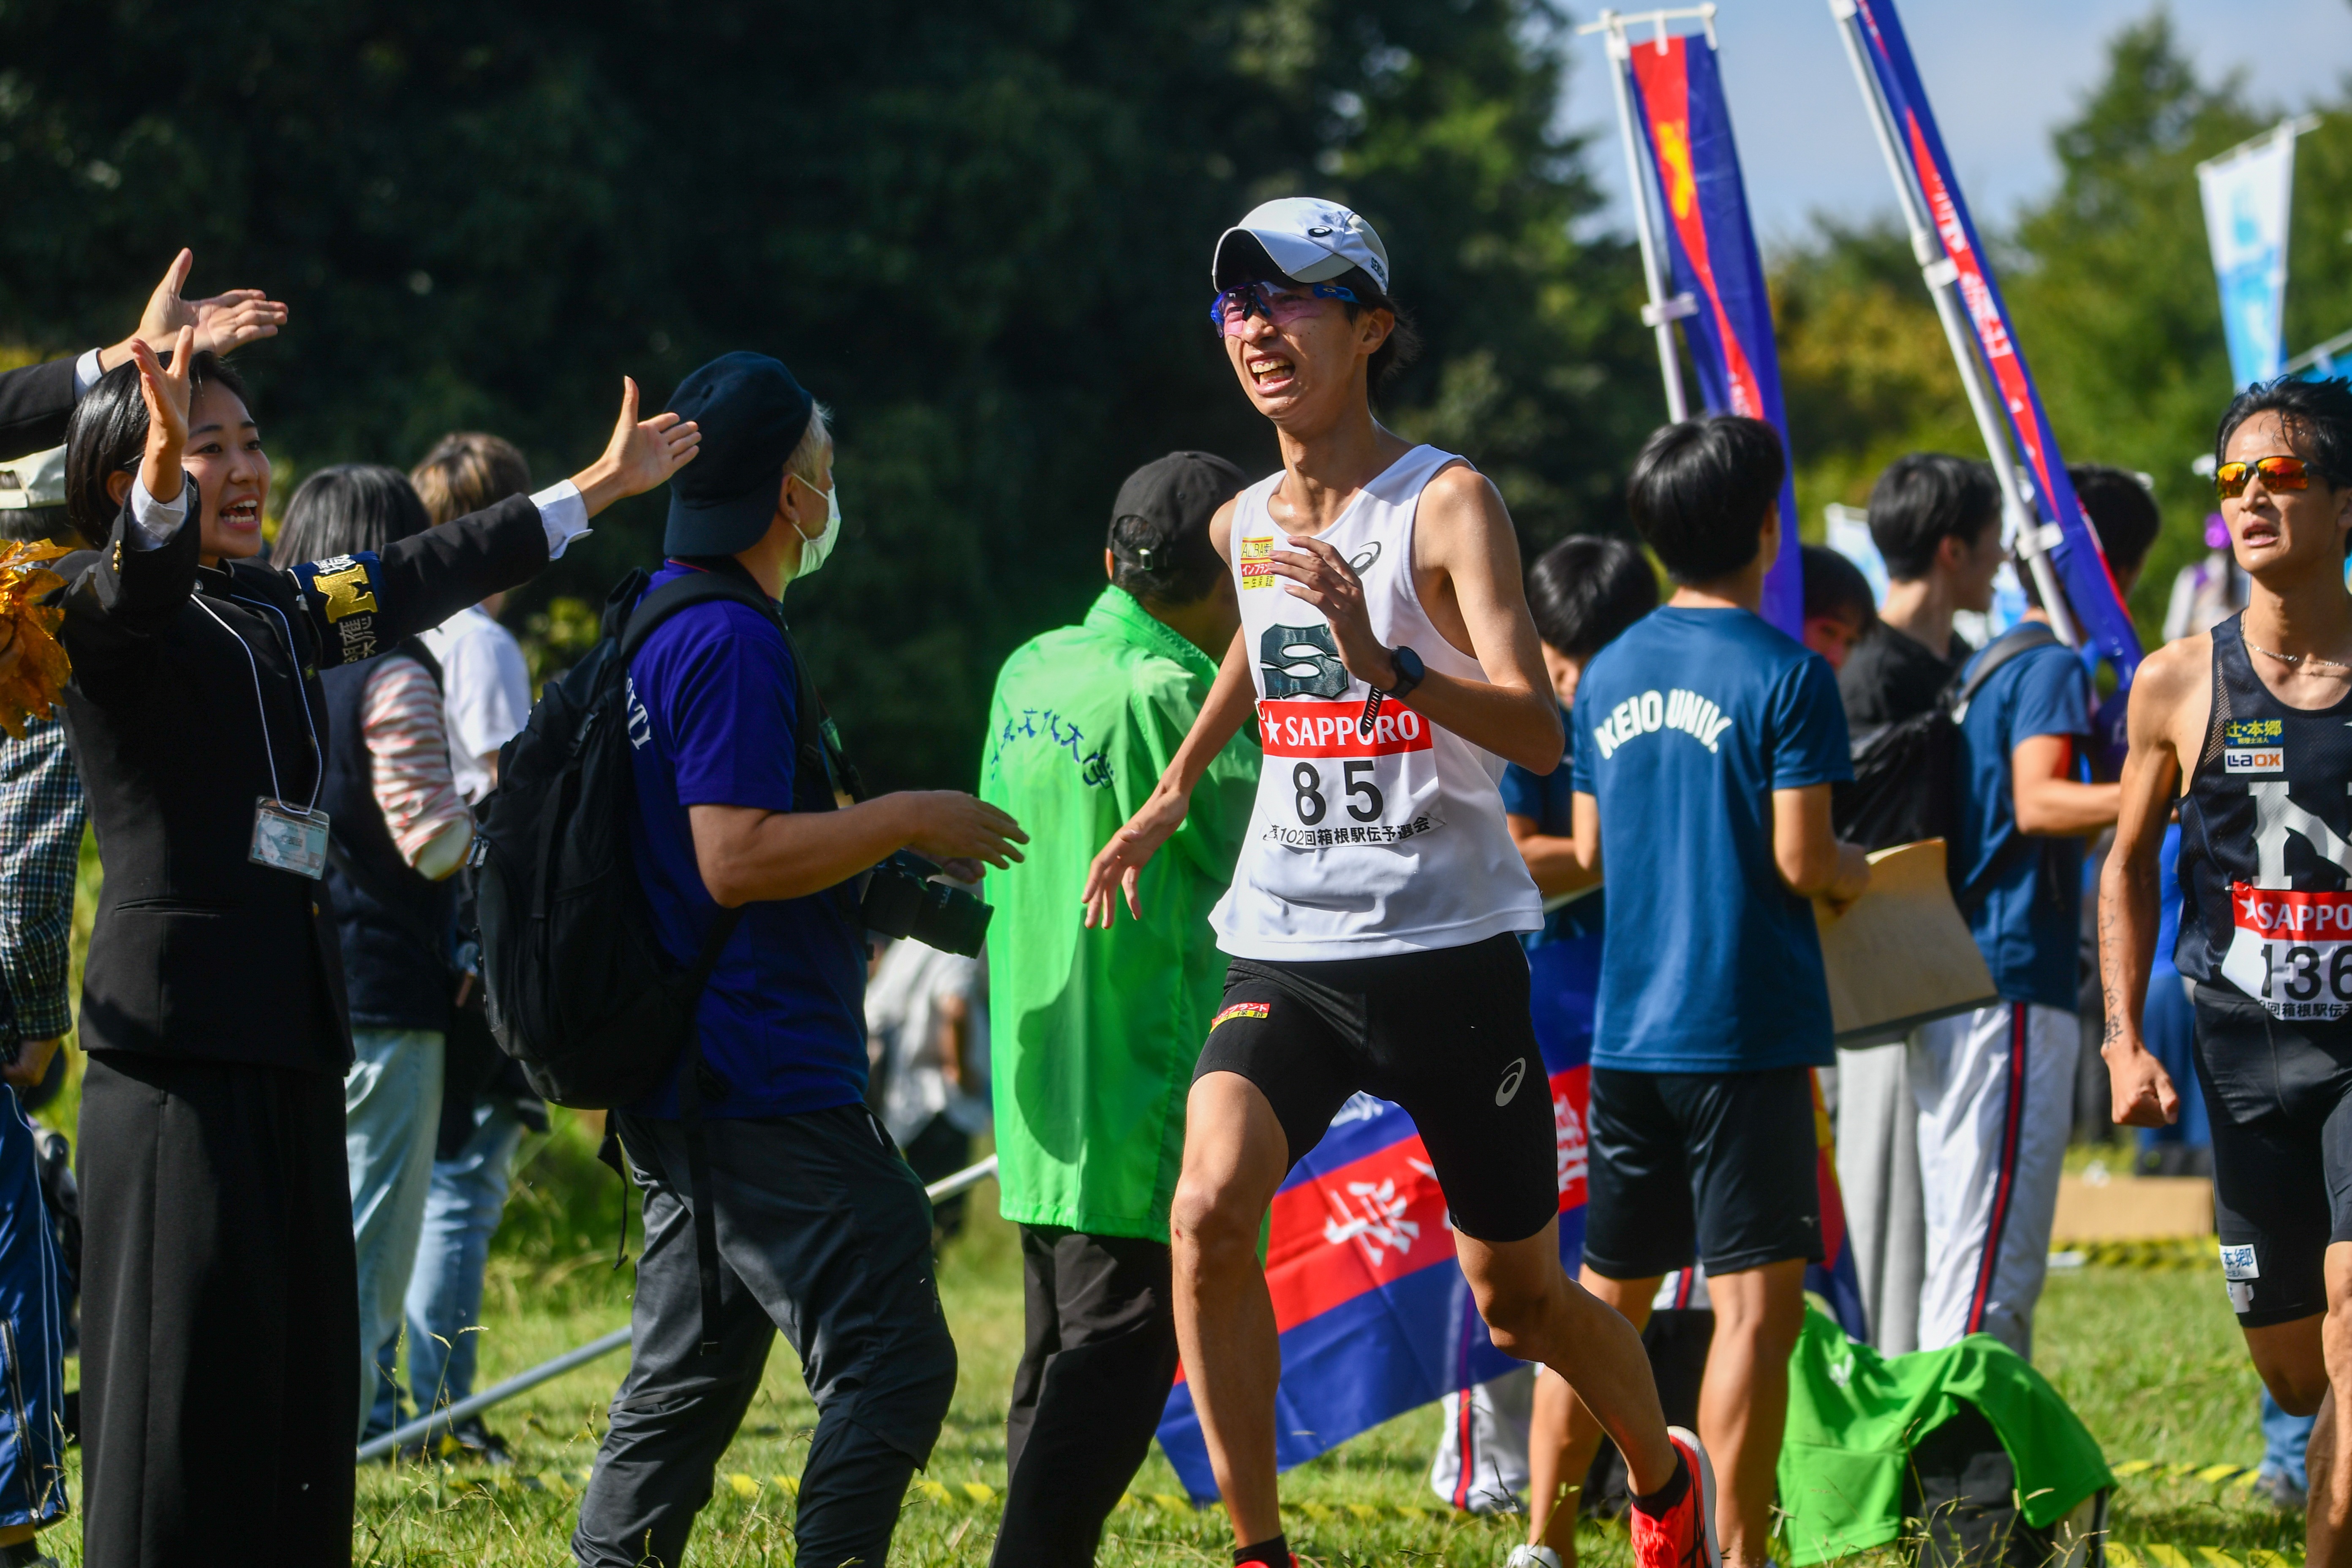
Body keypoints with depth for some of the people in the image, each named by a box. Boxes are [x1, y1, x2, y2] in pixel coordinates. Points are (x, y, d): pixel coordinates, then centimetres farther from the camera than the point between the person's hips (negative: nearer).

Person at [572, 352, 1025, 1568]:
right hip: (769, 1096, -11)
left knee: (687, 1380, 12)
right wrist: (905, 820, -13)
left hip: (682, 1094, 11)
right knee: (893, 1362, -10)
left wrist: (880, 849, 25)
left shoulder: (657, 628, 18)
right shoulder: (734, 643, -15)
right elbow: (736, 860, -23)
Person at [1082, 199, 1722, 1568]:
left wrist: (1383, 665, -38)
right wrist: (1173, 793, 28)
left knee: (1520, 1299, 8)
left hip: (1448, 948, -4)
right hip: (1286, 949, 4)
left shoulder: (1447, 503, -11)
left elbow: (1538, 732, -23)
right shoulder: (1246, 527, 7)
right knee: (1211, 1208, -23)